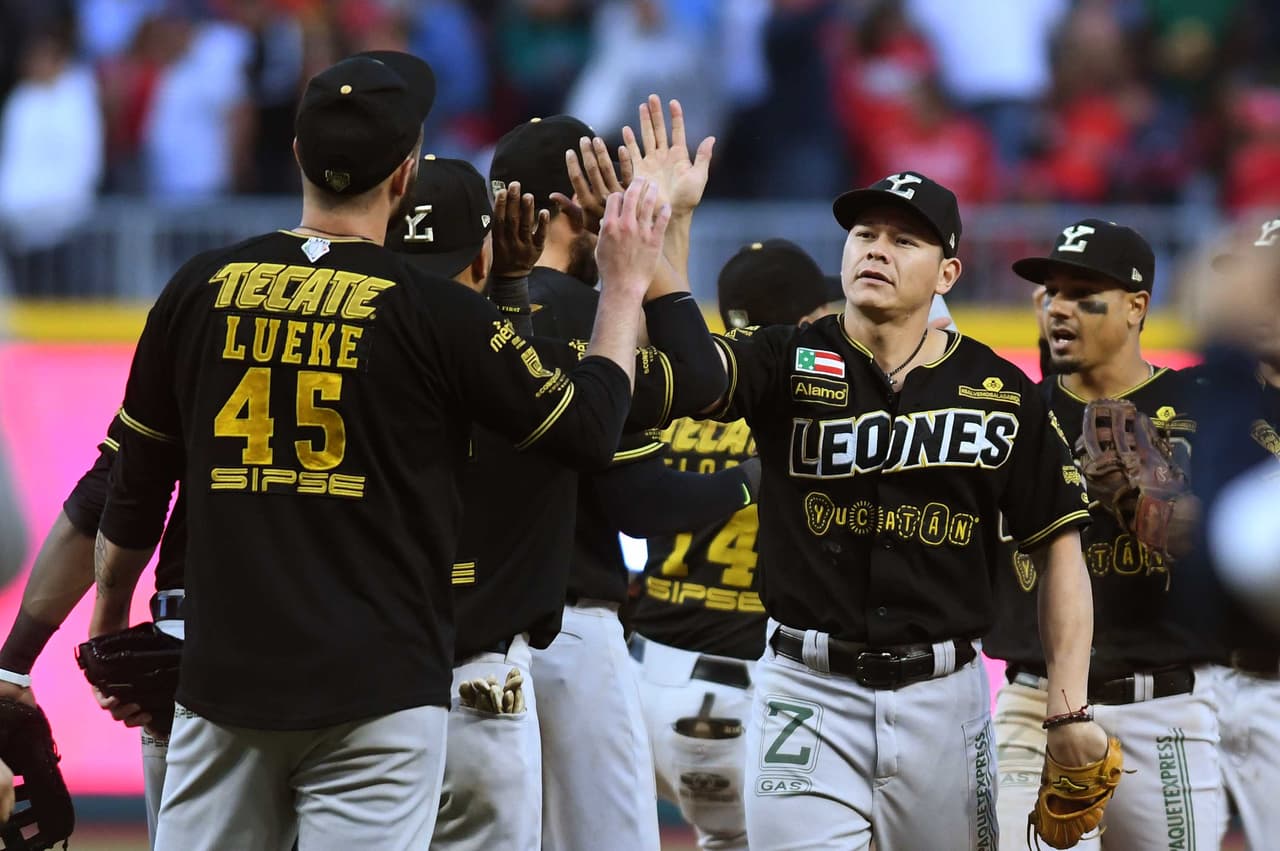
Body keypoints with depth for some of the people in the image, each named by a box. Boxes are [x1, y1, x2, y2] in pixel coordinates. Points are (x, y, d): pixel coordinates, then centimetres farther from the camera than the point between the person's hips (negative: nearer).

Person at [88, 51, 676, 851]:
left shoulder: (202, 290, 3)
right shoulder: (438, 314, -7)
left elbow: (136, 480, 13)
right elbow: (591, 427, 3)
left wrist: (109, 615, 29)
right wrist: (626, 285, 17)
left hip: (224, 672, 3)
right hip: (376, 688, -3)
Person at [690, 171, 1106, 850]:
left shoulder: (1001, 393, 4)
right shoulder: (789, 362, 1)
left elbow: (1057, 548, 6)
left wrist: (1069, 713, -3)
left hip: (945, 694, 1)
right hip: (808, 693, -1)